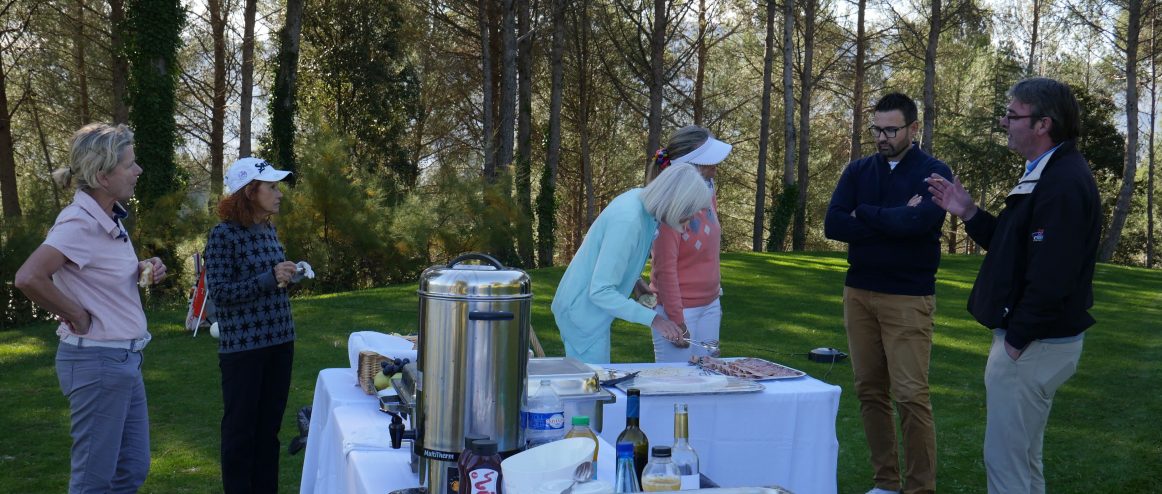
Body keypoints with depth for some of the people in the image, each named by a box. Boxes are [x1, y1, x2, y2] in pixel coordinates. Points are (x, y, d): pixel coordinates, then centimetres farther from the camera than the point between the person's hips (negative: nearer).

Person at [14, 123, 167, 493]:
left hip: (123, 359, 9)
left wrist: (142, 271, 5)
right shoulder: (80, 223, -19)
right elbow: (28, 277, -33)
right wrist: (77, 317, -19)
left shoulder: (110, 218, 7)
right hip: (98, 360, -9)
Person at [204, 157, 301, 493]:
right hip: (243, 346, -7)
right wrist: (270, 279, -22)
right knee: (241, 428, 5)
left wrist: (288, 275, 5)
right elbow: (219, 292, -18)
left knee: (269, 425, 14)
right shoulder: (223, 235, -13)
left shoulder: (269, 229, 9)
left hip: (279, 340, 7)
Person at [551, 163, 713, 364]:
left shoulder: (640, 196, -4)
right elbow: (600, 292, -29)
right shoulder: (628, 221, -30)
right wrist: (653, 319, -29)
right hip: (582, 313, -9)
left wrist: (637, 280, 9)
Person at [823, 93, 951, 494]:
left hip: (909, 298, -5)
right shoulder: (858, 170, 9)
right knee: (870, 391, 8)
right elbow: (833, 225, -4)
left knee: (910, 396, -8)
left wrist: (864, 214, -7)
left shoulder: (933, 172, -3)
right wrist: (894, 222, -12)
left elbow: (920, 221, -21)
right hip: (858, 294, 5)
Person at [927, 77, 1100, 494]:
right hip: (1027, 337, 11)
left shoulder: (1063, 183, -22)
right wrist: (968, 213, 6)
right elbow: (1014, 246, 18)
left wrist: (1016, 341, -19)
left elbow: (1051, 277, -28)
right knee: (1021, 458, 20)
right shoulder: (1048, 174, 12)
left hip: (1032, 345, -11)